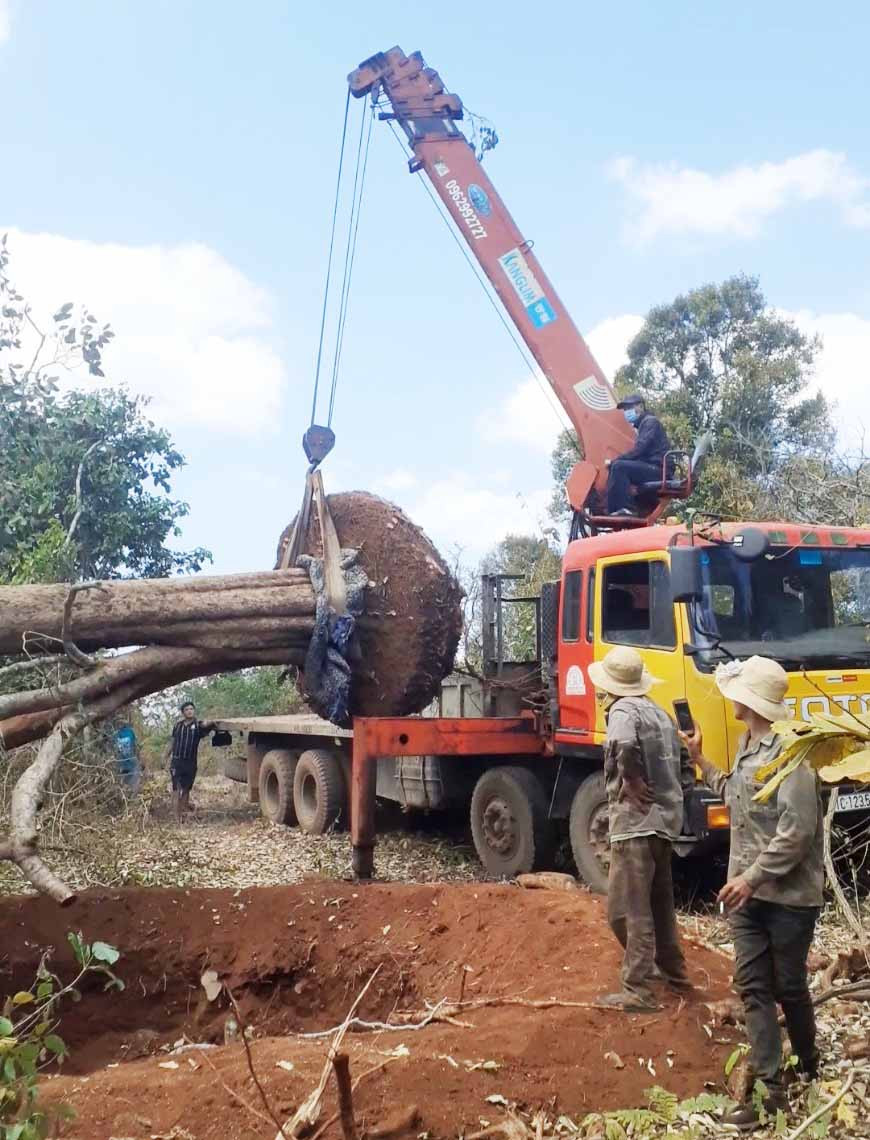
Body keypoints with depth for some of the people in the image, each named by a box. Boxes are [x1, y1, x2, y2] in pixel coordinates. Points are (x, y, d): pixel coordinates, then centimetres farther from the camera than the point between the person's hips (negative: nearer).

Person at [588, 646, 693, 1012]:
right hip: (666, 818, 9)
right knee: (659, 901, 23)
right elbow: (685, 766, 20)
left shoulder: (623, 711, -12)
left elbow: (625, 745, -36)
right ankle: (672, 969, 35)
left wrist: (632, 782, -22)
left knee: (628, 909, -5)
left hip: (636, 821, -9)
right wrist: (668, 789, 14)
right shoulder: (659, 713, 15)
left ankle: (638, 991, -4)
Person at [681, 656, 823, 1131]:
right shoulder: (746, 743, 9)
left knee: (789, 987, 9)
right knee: (753, 986, 3)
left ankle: (810, 1071, 33)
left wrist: (753, 877, -23)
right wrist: (700, 761, 21)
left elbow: (797, 830, -23)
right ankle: (770, 1087, 7)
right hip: (747, 888, 8)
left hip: (788, 892, -7)